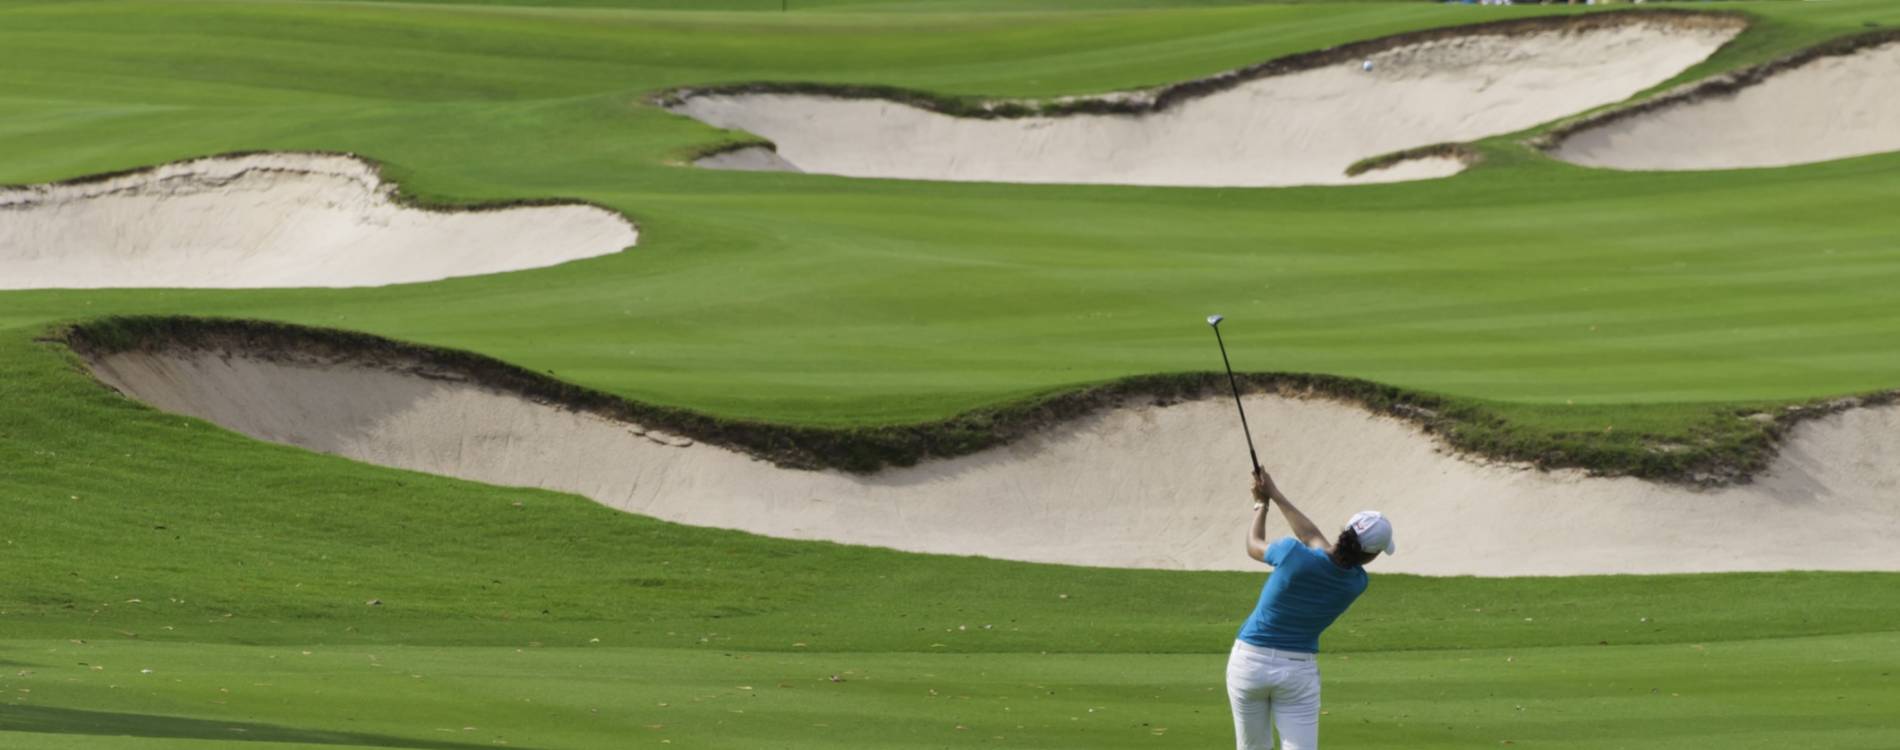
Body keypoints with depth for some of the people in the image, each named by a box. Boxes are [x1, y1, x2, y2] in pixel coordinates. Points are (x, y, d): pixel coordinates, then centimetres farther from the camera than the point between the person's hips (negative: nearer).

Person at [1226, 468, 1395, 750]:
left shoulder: (1294, 556, -20)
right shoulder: (1357, 583, -7)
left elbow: (1254, 546, 3)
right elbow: (1313, 537, 7)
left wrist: (1261, 504, 19)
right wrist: (1276, 495, 13)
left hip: (1250, 662, 0)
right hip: (1299, 671, 0)